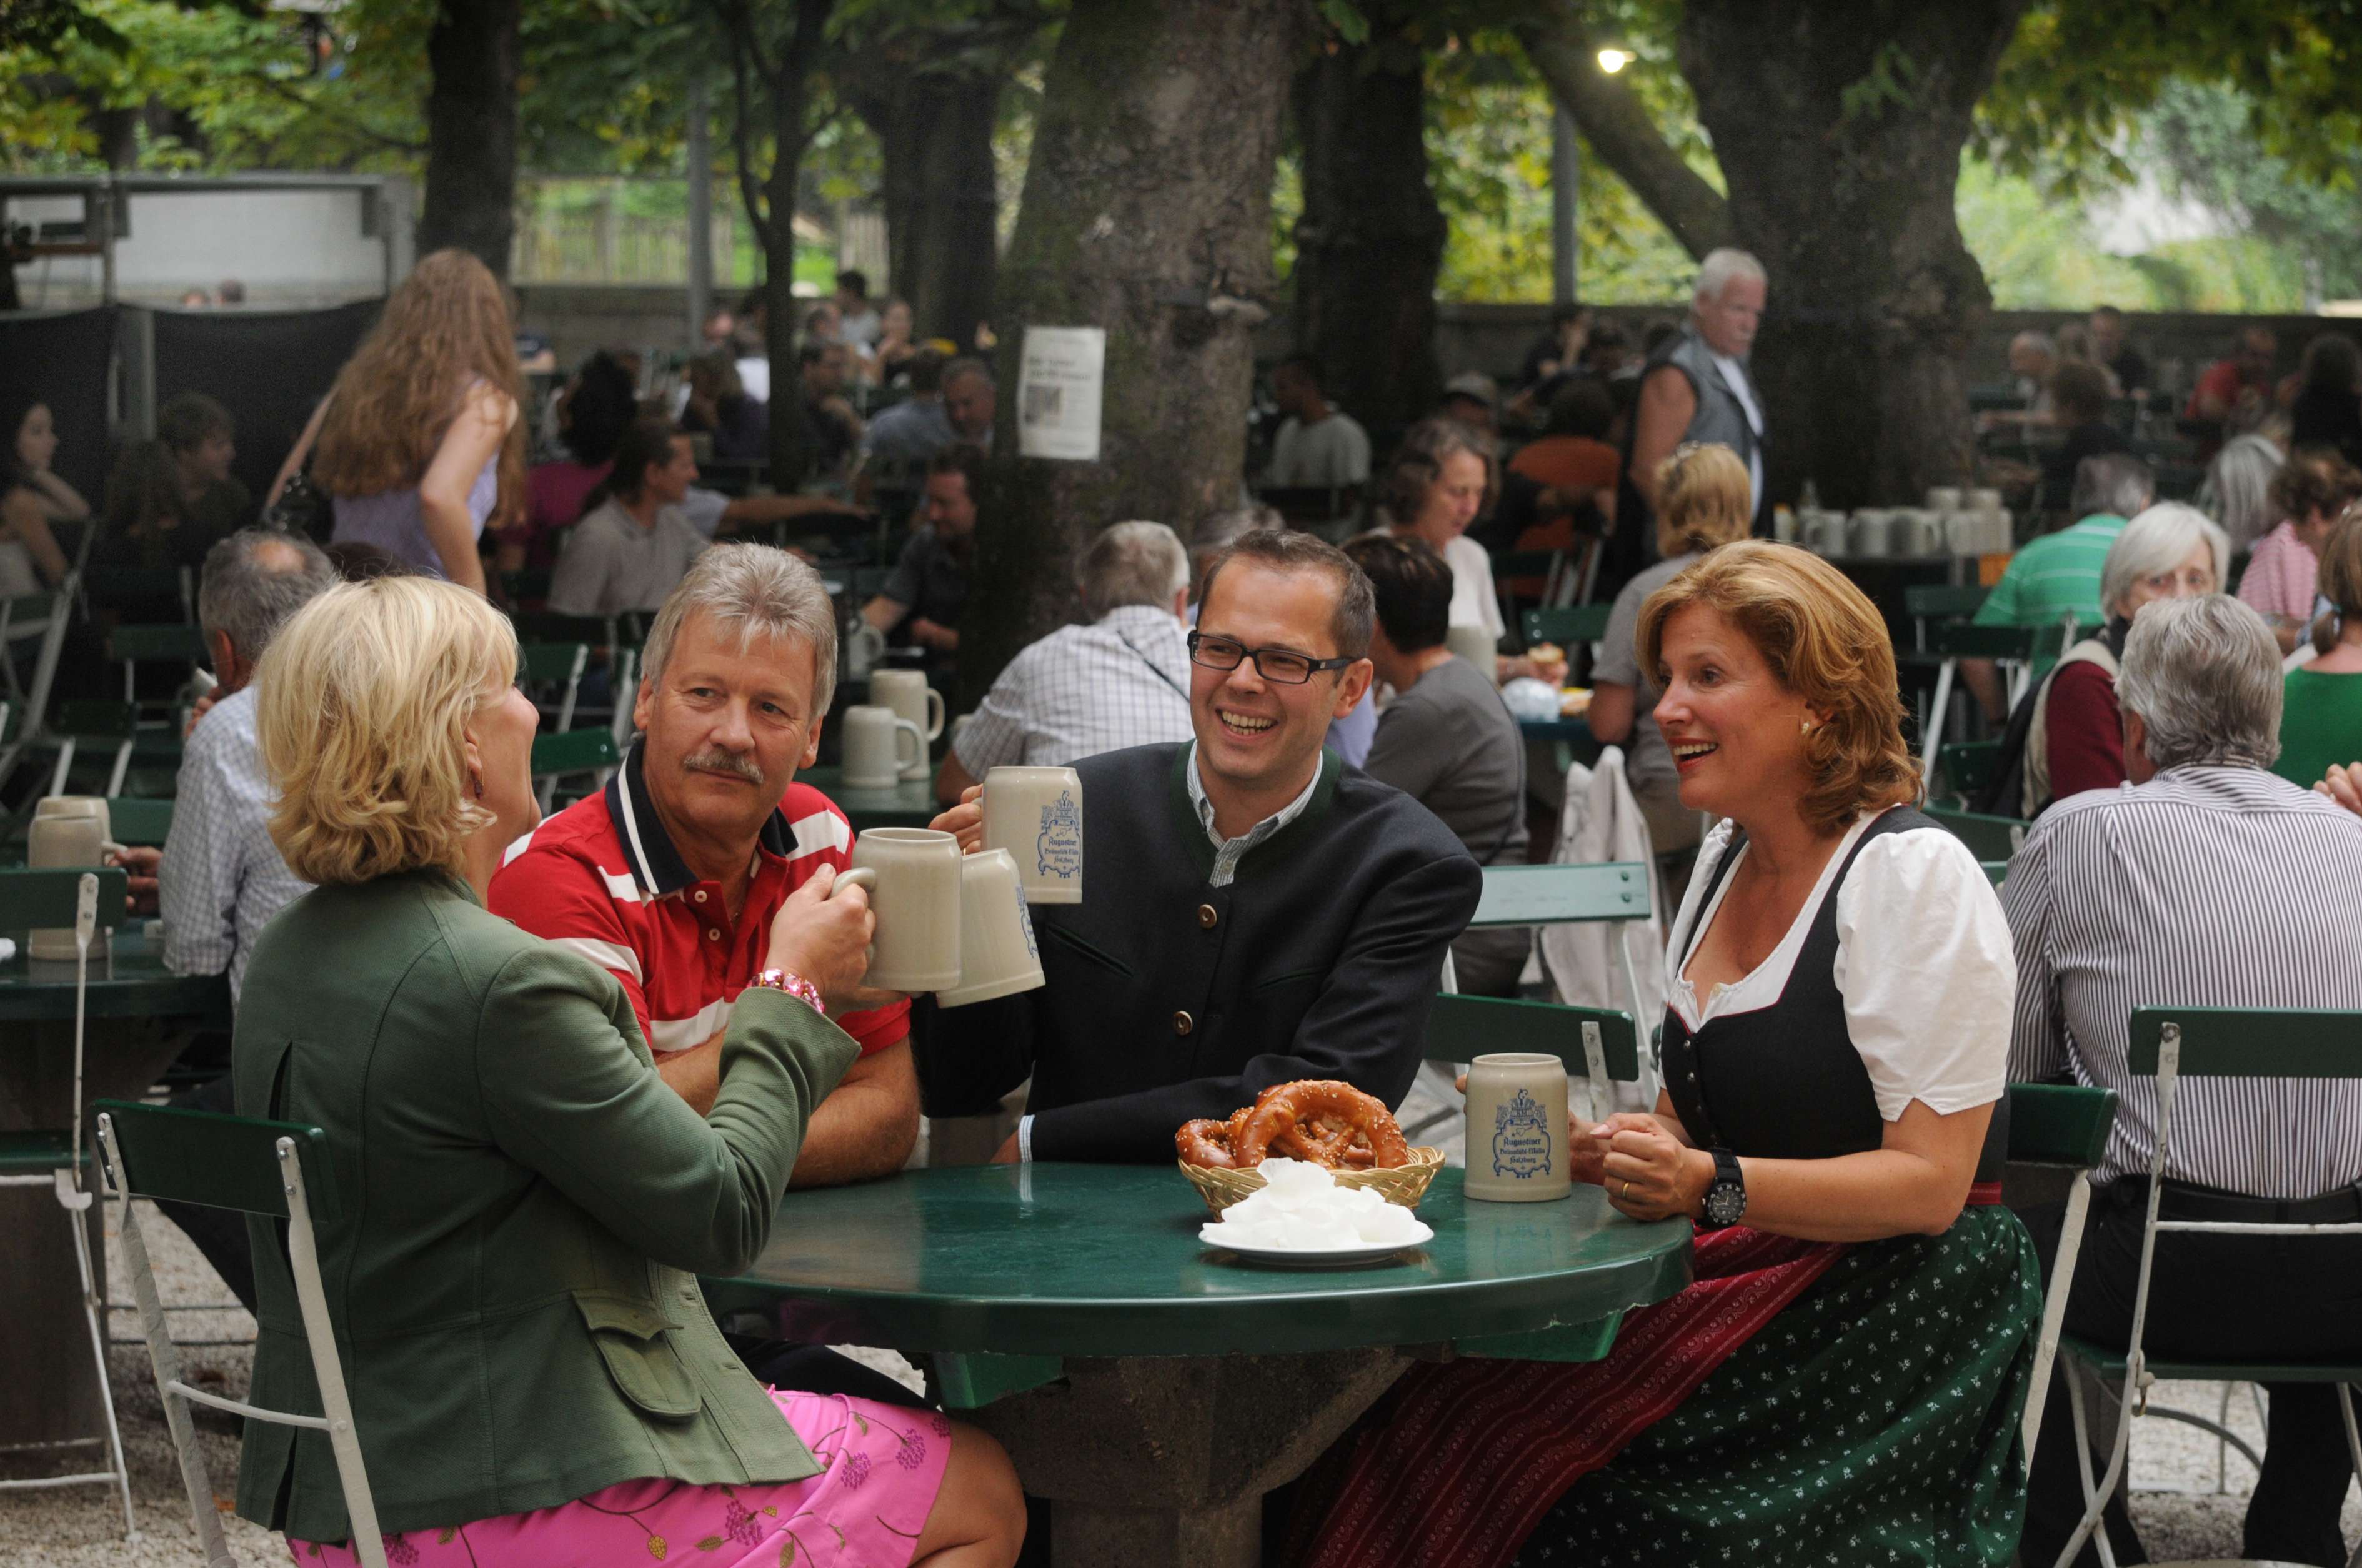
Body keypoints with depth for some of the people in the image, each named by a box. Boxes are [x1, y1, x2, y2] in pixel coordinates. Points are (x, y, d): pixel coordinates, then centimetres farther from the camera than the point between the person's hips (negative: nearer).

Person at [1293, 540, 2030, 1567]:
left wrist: (1713, 1183, -25)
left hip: (1889, 1317, -7)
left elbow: (1928, 1183, -15)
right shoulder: (1726, 859, 15)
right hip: (1746, 1274, 7)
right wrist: (1590, 1148, 2)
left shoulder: (1915, 876, -10)